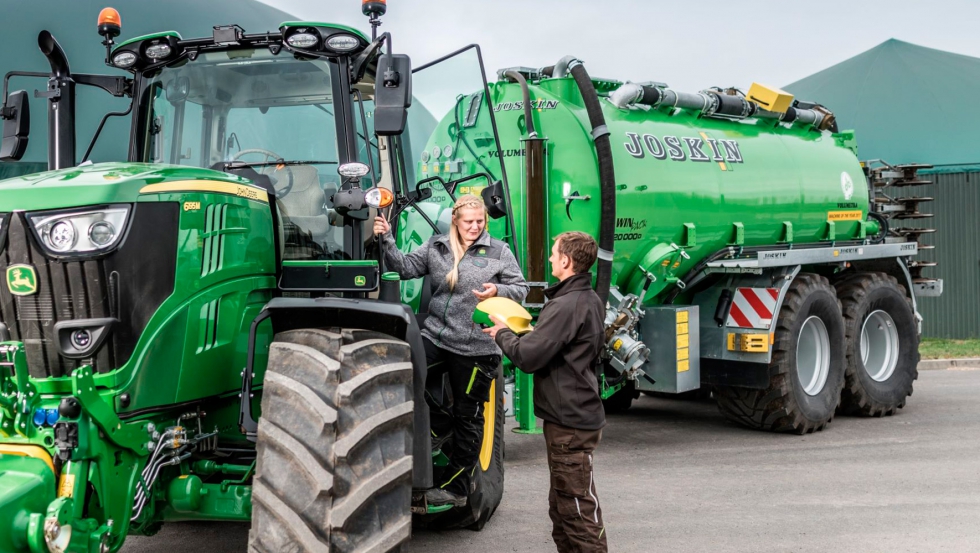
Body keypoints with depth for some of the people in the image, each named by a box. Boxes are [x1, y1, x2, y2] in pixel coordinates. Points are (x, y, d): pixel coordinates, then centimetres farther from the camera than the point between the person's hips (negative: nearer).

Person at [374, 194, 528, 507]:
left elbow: (521, 289, 2)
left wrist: (498, 291, -19)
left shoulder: (498, 252, 0)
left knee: (468, 418, 6)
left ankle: (455, 487, 21)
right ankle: (442, 426, 11)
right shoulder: (436, 247, 9)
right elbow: (405, 268, 3)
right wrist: (387, 240, -11)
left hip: (476, 347, -3)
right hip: (435, 337, 3)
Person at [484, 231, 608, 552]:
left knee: (578, 508, -5)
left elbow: (528, 357, -22)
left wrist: (502, 334, -4)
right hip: (578, 414, 10)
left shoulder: (566, 306, -21)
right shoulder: (590, 300, 12)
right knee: (563, 505, 20)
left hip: (569, 423, -10)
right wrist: (515, 334, 9)